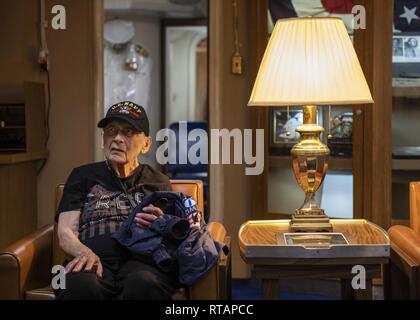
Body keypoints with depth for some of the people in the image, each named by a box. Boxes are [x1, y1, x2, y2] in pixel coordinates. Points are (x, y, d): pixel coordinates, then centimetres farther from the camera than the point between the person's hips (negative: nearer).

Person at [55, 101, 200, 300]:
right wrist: (85, 253, -12)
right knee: (80, 284, -39)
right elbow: (66, 233, 12)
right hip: (97, 262, 0)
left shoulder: (158, 183, 25)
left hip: (142, 263, 1)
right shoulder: (83, 176, 23)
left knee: (144, 284, -39)